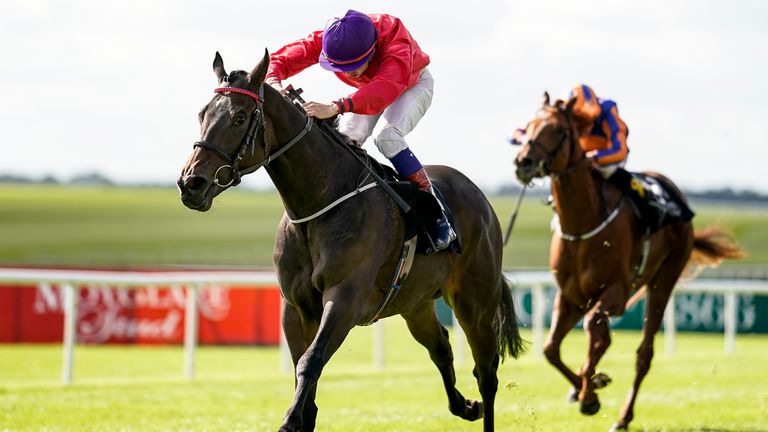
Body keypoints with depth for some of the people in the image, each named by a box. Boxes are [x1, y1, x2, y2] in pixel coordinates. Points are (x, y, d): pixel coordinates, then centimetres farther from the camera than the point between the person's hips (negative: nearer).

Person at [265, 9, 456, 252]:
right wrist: (273, 79, -59)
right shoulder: (327, 41, -31)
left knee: (387, 136, -31)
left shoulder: (397, 45, -45)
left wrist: (335, 108, -76)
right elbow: (289, 55, -34)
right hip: (369, 90, 5)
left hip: (413, 85, -5)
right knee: (346, 139, -19)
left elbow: (384, 90, -62)